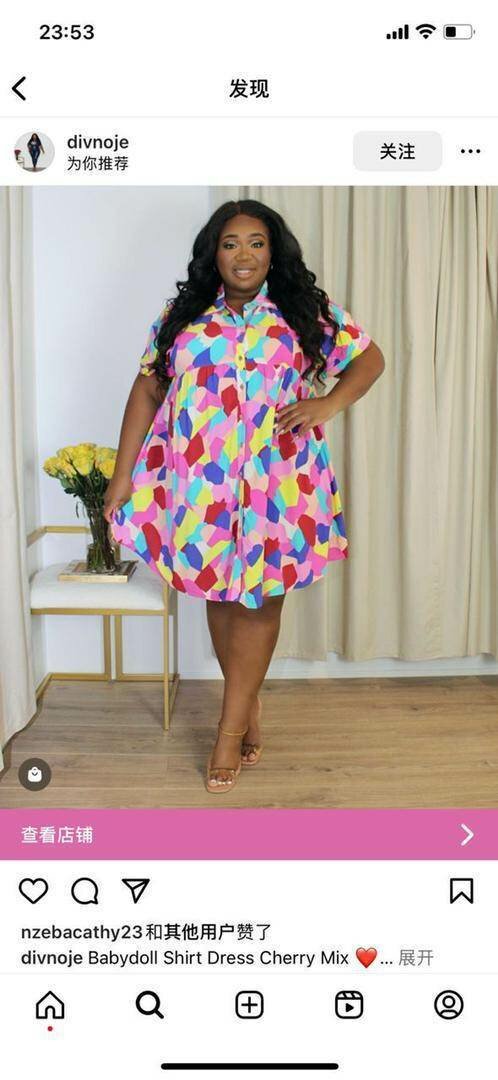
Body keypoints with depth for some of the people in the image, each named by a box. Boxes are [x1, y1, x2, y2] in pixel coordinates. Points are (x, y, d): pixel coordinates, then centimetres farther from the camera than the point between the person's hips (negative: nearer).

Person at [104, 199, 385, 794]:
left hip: (275, 483, -1)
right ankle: (249, 705, 28)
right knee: (220, 593, 9)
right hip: (201, 483, 2)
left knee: (259, 599, 2)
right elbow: (146, 391, 7)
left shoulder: (306, 313, 4)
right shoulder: (181, 315, 7)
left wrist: (329, 402, -9)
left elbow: (369, 357, 10)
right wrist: (123, 475, 2)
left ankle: (231, 728, 14)